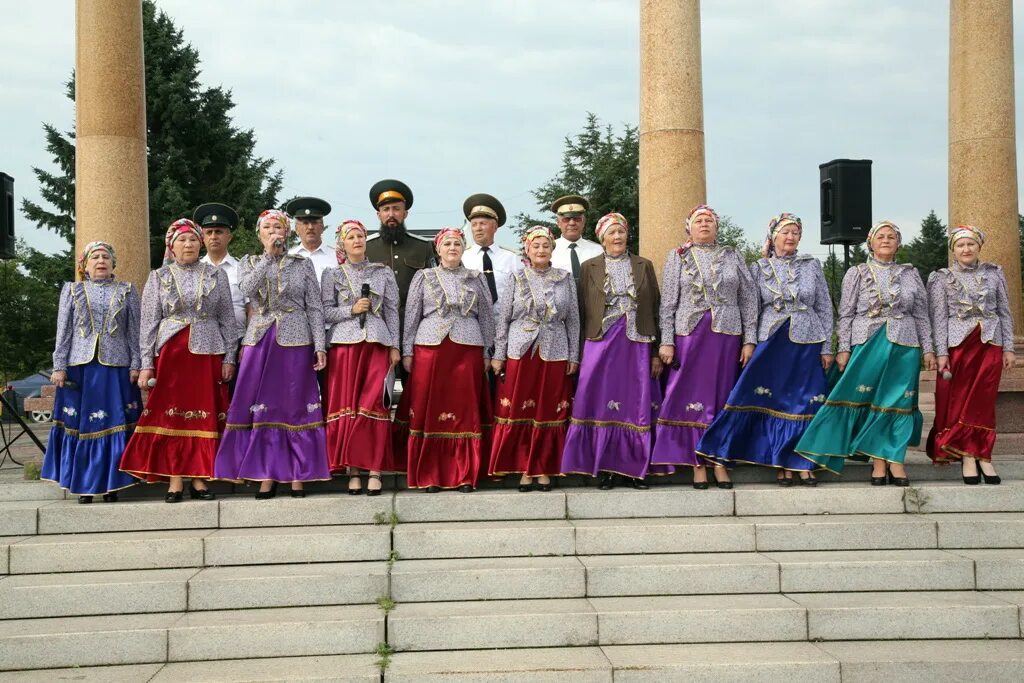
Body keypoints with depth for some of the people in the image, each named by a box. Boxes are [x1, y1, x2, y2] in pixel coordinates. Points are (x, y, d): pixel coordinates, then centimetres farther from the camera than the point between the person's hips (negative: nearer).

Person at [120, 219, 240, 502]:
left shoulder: (216, 276, 9)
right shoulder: (158, 277, 8)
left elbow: (228, 319, 8)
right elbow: (148, 323, 5)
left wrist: (229, 358, 1)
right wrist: (146, 364, -2)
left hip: (207, 353, 0)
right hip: (170, 352, 0)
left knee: (204, 414, 0)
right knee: (171, 414, -3)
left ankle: (199, 479, 5)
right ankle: (175, 480, 1)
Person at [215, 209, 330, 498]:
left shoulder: (303, 264, 7)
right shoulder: (249, 262, 11)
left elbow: (315, 308, 3)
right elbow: (247, 288, -11)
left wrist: (320, 346, -6)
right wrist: (269, 255, -12)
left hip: (295, 341, -1)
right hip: (260, 341, 2)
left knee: (296, 406, -1)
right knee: (262, 408, 0)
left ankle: (297, 475, 6)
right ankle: (267, 475, 6)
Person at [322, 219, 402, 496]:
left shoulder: (384, 273, 12)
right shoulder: (332, 275, 10)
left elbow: (392, 312, 10)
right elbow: (326, 312, 4)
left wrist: (395, 347, 3)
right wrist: (352, 310, -11)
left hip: (377, 345, 0)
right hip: (344, 345, 0)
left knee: (373, 406, -8)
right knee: (346, 406, -4)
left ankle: (374, 470, -7)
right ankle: (352, 471, -1)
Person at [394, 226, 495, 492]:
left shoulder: (476, 279, 11)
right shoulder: (423, 277, 9)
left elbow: (487, 317, 12)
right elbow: (411, 316, 8)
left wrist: (487, 353, 7)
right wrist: (407, 351, 2)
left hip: (468, 350, 1)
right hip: (430, 348, -1)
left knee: (465, 411, 0)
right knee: (428, 411, -1)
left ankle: (464, 476, 7)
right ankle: (429, 476, 5)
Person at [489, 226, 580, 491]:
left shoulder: (565, 279, 6)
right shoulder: (516, 279, 4)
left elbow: (573, 319, 8)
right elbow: (503, 318, 5)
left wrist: (573, 356, 4)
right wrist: (498, 355, 1)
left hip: (555, 354, 0)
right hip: (520, 352, 0)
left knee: (549, 413, 3)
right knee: (518, 413, -1)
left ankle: (543, 469, 12)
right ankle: (524, 469, 8)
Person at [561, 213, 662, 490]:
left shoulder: (644, 266, 10)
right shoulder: (589, 267, 7)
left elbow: (655, 310, 8)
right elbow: (582, 312, 6)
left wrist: (656, 352, 2)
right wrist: (579, 353, 0)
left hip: (637, 345, 1)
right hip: (601, 343, -1)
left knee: (636, 404, 1)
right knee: (602, 403, -3)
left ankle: (635, 469, 7)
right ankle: (605, 469, 3)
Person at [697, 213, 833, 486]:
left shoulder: (812, 265, 5)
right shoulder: (759, 268, 5)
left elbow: (825, 308, 6)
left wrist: (827, 348, 2)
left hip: (807, 342, 0)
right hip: (771, 341, 0)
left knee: (805, 402, 0)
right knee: (775, 401, -1)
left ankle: (803, 464, 8)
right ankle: (783, 465, 6)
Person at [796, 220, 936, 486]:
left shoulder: (910, 274, 11)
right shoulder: (856, 274, 7)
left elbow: (921, 315, 11)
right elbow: (846, 315, 4)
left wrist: (928, 349, 6)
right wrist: (844, 349, -4)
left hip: (904, 346, 1)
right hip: (867, 344, -1)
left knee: (898, 402, -1)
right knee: (868, 401, -3)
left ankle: (895, 459, 6)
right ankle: (879, 461, 4)